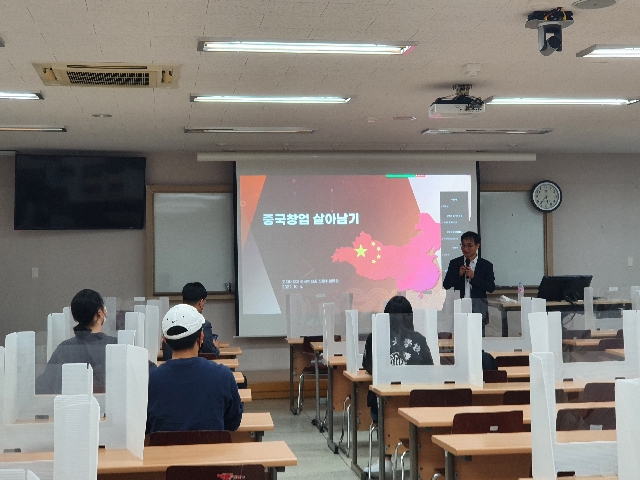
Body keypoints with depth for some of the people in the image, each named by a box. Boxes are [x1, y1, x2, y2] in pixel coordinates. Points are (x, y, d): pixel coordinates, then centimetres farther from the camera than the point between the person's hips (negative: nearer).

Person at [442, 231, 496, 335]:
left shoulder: (486, 265, 5)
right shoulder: (454, 263, 10)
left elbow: (491, 287, -4)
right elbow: (446, 285, 7)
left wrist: (473, 277, -13)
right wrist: (458, 275, -8)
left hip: (478, 310, -1)